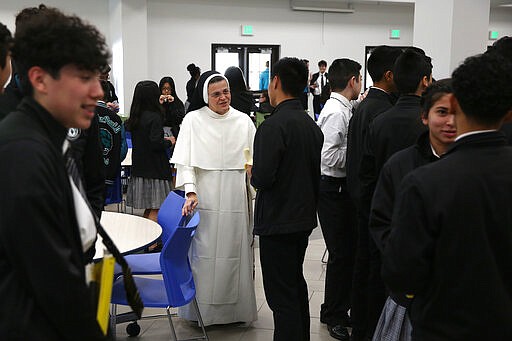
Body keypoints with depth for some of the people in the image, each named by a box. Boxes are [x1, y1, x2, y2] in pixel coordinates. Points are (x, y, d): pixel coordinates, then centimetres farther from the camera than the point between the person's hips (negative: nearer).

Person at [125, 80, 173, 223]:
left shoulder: (135, 117, 8)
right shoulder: (155, 117, -14)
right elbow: (155, 143, -20)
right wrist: (169, 142, -3)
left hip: (139, 168, 8)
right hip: (155, 169, -8)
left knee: (149, 209, 14)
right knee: (156, 210, -2)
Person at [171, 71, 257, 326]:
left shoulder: (243, 121, 8)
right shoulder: (193, 120, 1)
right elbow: (185, 161, -3)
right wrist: (190, 192, -16)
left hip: (235, 198, 2)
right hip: (204, 198, -2)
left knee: (234, 252, 7)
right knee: (204, 253, 1)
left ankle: (234, 308, 21)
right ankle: (202, 308, 16)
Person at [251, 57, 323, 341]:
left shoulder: (273, 126, -20)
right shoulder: (312, 125, 7)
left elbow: (262, 179, -24)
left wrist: (253, 173, -3)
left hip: (278, 222, -9)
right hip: (304, 218, 9)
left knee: (282, 296, -1)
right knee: (296, 285, 23)